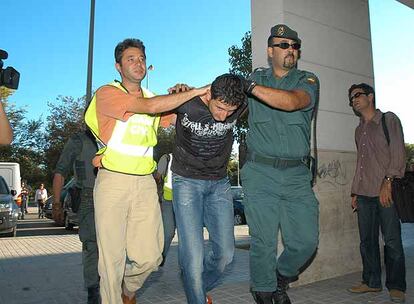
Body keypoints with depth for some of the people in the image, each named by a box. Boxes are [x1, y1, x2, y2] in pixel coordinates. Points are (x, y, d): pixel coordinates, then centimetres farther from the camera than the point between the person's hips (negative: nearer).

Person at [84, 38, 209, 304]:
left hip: (145, 183, 5)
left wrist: (180, 94, 3)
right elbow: (150, 107, -18)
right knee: (113, 257, 0)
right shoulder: (107, 93, -3)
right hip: (113, 181, -4)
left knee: (150, 257, 4)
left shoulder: (154, 99, 17)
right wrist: (197, 91, -14)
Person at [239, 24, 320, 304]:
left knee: (306, 241, 2)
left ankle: (282, 278, 32)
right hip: (260, 174, -1)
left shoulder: (308, 80, 7)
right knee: (263, 242, 0)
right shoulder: (257, 77, 13)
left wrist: (249, 86, -21)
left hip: (297, 175, 1)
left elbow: (292, 102, -16)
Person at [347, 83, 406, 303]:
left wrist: (388, 182, -17)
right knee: (367, 240, 7)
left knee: (392, 240, -3)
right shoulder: (359, 130, 21)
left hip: (386, 191, -6)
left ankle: (396, 286, 10)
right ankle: (372, 282, 18)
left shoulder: (388, 120, 4)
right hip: (364, 194, 6)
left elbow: (398, 153, -6)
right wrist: (355, 192, 17)